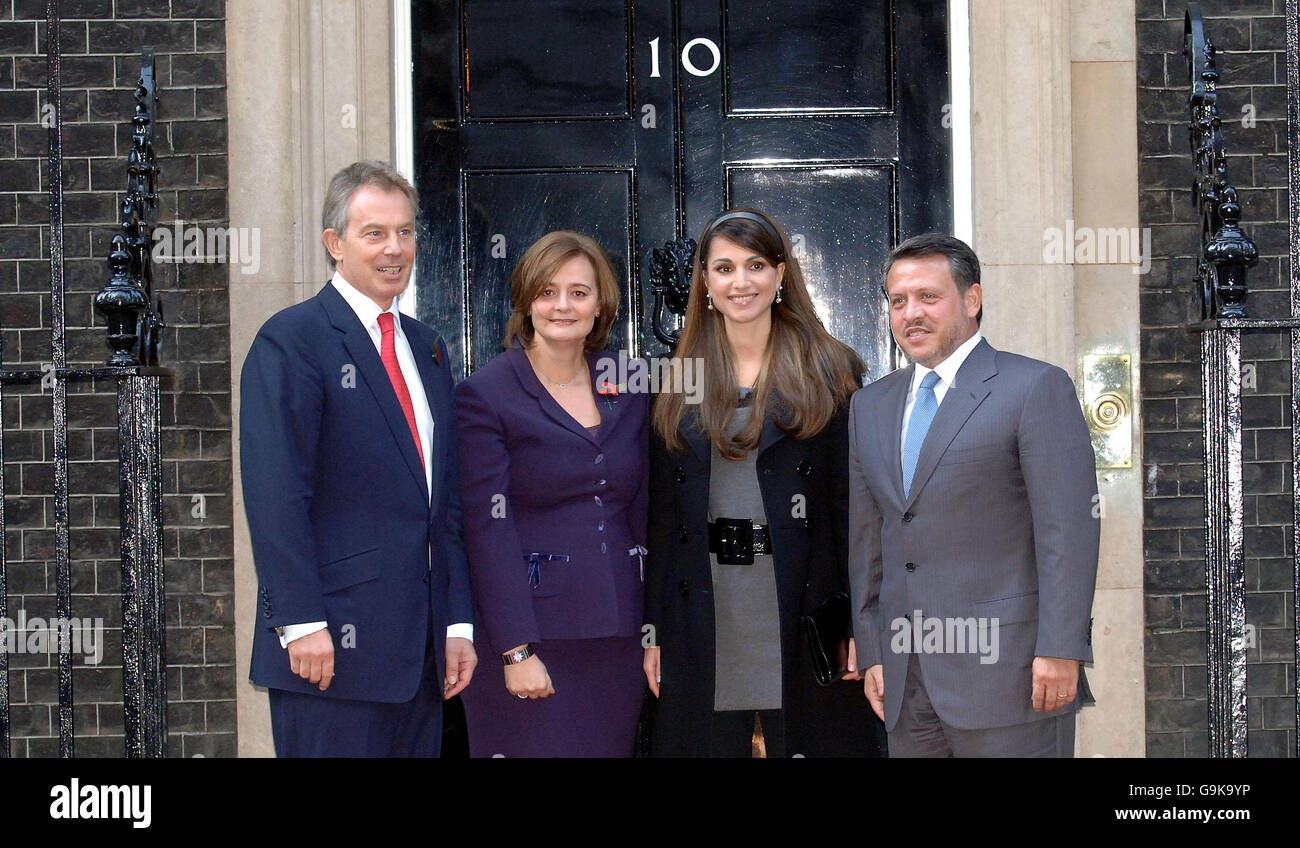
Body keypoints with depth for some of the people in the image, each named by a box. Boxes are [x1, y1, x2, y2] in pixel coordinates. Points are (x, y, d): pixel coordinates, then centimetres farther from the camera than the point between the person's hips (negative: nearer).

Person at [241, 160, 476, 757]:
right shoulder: (291, 341, -6)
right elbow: (276, 497, -13)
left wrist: (459, 623, 12)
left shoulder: (426, 349, 17)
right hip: (331, 644, -7)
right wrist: (302, 623, -19)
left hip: (422, 646, 7)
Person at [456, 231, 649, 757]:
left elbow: (643, 514, 11)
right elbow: (488, 530, -9)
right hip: (530, 636, -4)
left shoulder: (628, 387, 9)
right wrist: (516, 651, -14)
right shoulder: (486, 393, -5)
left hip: (618, 637, 4)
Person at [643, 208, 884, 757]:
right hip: (704, 621, 2)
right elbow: (661, 513, 8)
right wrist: (652, 630, 3)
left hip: (802, 617, -2)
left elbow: (852, 504, -2)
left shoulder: (831, 373, 2)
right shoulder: (681, 383, 9)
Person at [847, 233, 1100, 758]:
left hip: (1007, 672, -5)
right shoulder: (871, 407, 16)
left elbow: (1069, 530, -9)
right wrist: (872, 653, 11)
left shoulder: (1036, 389, -3)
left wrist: (1060, 651, -15)